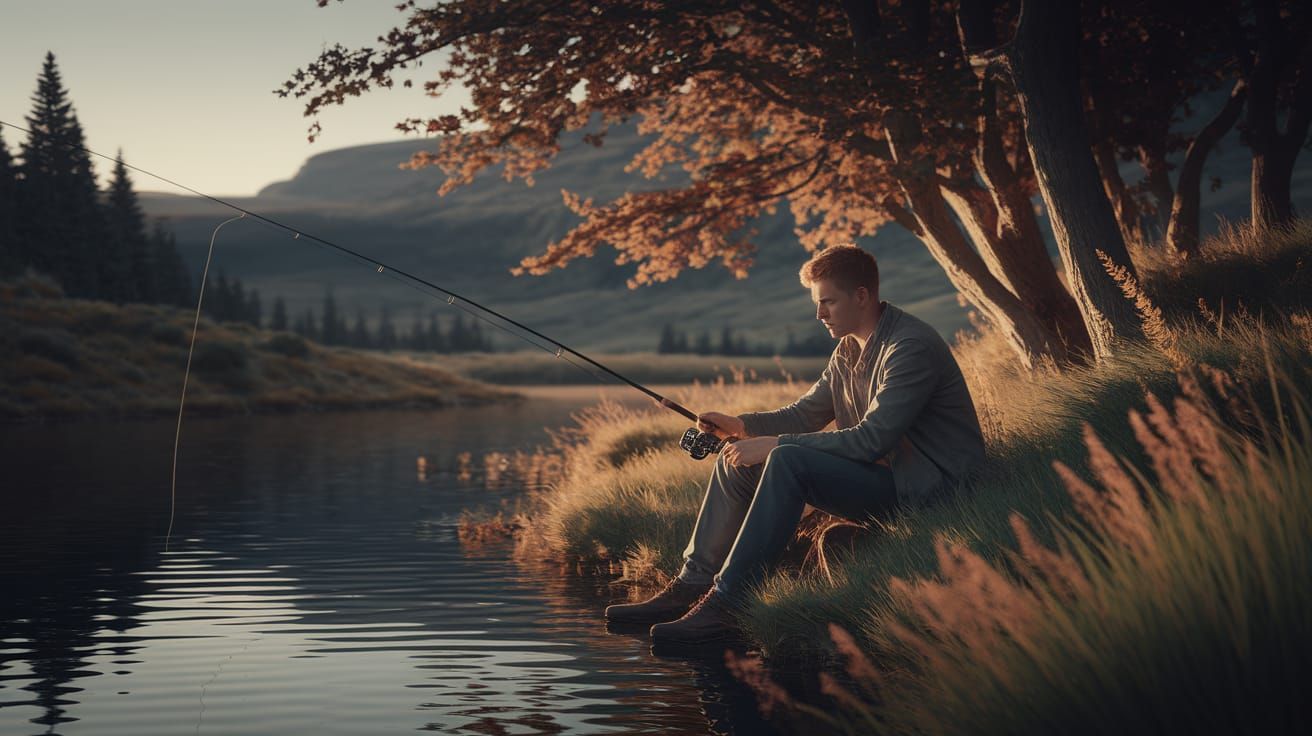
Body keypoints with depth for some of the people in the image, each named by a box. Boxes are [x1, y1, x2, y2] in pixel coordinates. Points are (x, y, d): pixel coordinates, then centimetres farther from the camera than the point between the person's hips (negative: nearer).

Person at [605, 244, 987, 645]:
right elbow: (806, 413, 16)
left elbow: (871, 439, -27)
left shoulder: (912, 347, -20)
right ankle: (692, 586, 2)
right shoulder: (848, 349, 11)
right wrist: (742, 425, -4)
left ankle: (724, 607, -27)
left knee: (788, 462, -30)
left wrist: (776, 443, -24)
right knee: (736, 462, 3)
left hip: (925, 484, -10)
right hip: (880, 473, 10)